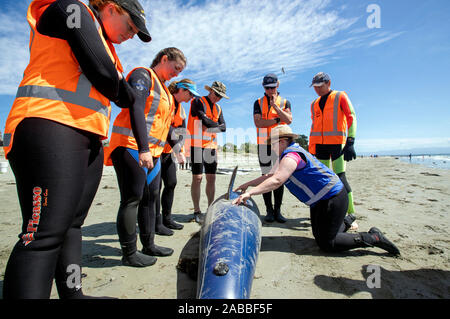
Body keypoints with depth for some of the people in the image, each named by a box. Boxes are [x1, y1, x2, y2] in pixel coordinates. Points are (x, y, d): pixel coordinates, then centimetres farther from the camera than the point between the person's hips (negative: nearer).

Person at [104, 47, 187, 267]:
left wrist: (153, 151, 19)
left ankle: (148, 245, 23)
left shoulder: (164, 89, 24)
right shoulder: (143, 75, -4)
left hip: (152, 152, 10)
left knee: (150, 198, 11)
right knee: (132, 199, -4)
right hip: (132, 148, -9)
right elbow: (136, 110, -18)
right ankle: (129, 253, 8)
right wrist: (143, 149, -25)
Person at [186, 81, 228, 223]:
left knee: (211, 178, 6)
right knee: (197, 178, -5)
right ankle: (197, 211, 3)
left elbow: (223, 127, 9)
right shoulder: (198, 102, 0)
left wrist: (210, 127, -7)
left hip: (211, 146, 6)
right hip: (197, 145, -6)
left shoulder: (218, 108, 19)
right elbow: (205, 120, -15)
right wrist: (216, 125, 1)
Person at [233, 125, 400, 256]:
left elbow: (277, 181, -36)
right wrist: (247, 184, 14)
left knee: (326, 243, -5)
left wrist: (250, 193, -36)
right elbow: (270, 176, 17)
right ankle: (345, 222, 36)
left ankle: (372, 238, 6)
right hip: (320, 199, 10)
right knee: (319, 235, 19)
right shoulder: (286, 156, 11)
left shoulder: (292, 155, -23)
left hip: (332, 198, -10)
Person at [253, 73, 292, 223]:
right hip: (264, 144, 0)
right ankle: (269, 210, 8)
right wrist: (277, 120, -7)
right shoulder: (258, 103, 10)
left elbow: (289, 120, -6)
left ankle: (278, 210, 10)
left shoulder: (285, 102, 12)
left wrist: (275, 106, -10)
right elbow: (258, 122, -6)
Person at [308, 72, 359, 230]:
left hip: (336, 142, -5)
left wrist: (350, 142, -17)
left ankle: (351, 216, -4)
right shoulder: (314, 104, 18)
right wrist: (312, 148, 14)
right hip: (320, 144, 5)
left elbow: (351, 117, -5)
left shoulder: (340, 97, 2)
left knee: (340, 177, -12)